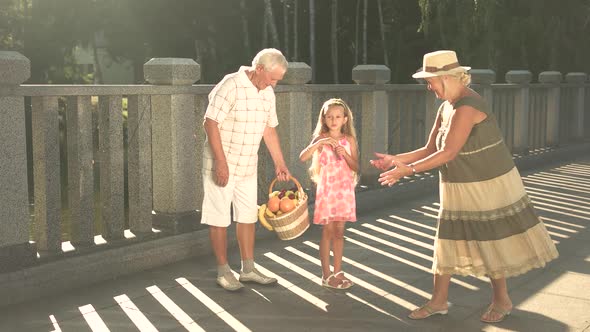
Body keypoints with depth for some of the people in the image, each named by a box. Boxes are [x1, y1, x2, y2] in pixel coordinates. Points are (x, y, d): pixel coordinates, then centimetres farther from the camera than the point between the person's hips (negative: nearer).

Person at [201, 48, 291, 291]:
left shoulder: (267, 93, 5)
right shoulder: (231, 86, -19)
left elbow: (269, 129, 14)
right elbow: (211, 123, -21)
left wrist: (280, 164, 15)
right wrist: (220, 162, -24)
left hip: (248, 166, 8)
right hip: (221, 164, -8)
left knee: (248, 215, 12)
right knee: (219, 218, 1)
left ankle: (248, 269, 22)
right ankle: (223, 272, 13)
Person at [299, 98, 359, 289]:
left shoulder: (349, 140, 2)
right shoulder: (321, 139, -3)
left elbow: (355, 168, -1)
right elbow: (303, 157, -17)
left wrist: (345, 154, -17)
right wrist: (319, 143, -27)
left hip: (344, 190, 2)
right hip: (326, 189, -2)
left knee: (339, 231, 9)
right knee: (328, 232, 1)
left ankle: (337, 272, 20)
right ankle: (326, 275, 9)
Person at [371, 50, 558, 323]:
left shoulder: (466, 108, -24)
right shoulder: (446, 107, 5)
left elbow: (448, 153, -27)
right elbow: (431, 149, 6)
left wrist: (408, 170, -25)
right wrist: (397, 159, -5)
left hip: (487, 188, -9)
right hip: (459, 189, 9)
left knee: (491, 243, 6)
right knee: (447, 241, 10)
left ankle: (501, 300, 25)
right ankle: (439, 301, 20)